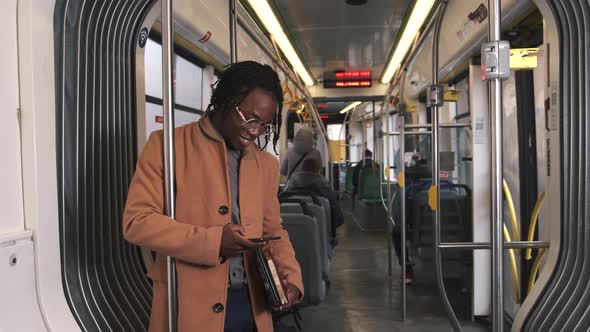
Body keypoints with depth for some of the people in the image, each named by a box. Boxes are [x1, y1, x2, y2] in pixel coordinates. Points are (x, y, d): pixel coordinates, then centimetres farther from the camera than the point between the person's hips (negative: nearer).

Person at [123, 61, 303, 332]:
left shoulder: (267, 164, 10)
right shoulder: (167, 145, -6)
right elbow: (137, 222, -11)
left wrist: (290, 278, -2)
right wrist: (212, 241, -20)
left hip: (252, 305, 5)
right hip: (190, 306, -4)